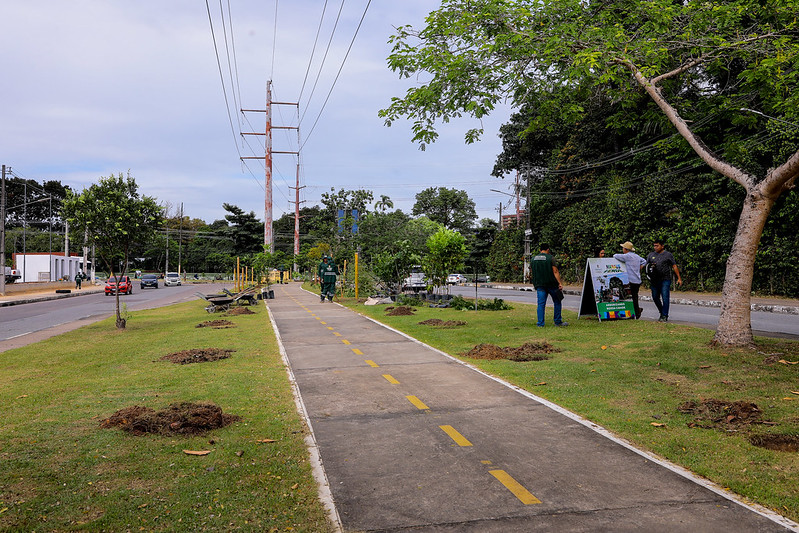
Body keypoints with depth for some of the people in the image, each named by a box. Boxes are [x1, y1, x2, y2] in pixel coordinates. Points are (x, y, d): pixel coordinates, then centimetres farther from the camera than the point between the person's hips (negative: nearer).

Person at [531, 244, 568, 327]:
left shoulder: (533, 259, 9)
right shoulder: (551, 258, -6)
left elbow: (532, 271, 15)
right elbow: (555, 272, -12)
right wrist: (560, 283, -14)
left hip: (539, 284, 4)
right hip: (551, 284, -3)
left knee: (541, 304, 3)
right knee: (557, 302, 11)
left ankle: (540, 323, -2)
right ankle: (558, 322, 14)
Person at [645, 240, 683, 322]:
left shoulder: (668, 255, 4)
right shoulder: (651, 255, 14)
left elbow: (674, 266, 4)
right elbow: (646, 265, 14)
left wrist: (679, 278, 0)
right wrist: (650, 267, -12)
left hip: (665, 280, -4)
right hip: (655, 280, 4)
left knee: (665, 298, -8)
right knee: (655, 297, 8)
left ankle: (664, 316, -3)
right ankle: (662, 312, 27)